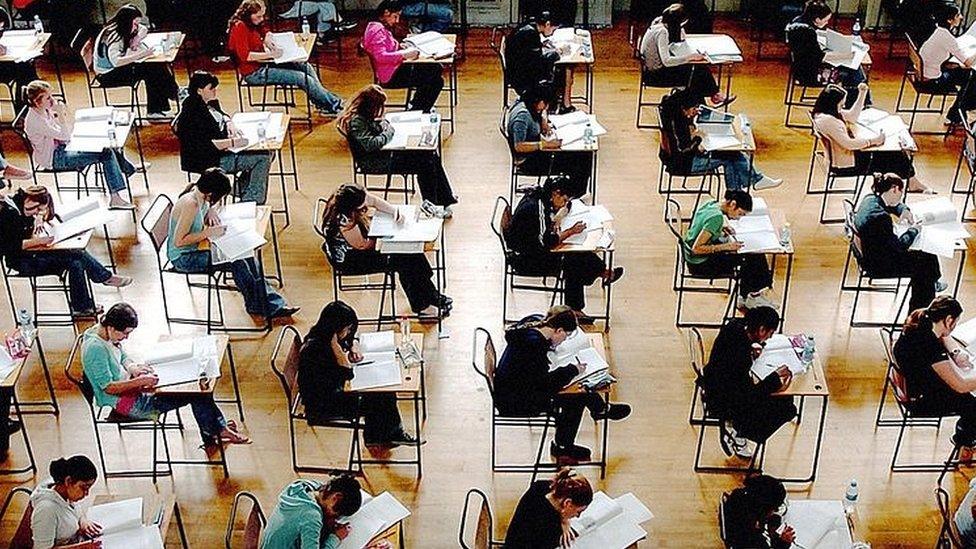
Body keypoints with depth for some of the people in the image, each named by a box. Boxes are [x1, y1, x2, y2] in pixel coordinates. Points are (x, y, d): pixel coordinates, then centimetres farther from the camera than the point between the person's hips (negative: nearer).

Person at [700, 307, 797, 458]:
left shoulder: (735, 325, -11)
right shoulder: (740, 355, -35)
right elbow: (749, 395, -26)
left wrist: (751, 349, -2)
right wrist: (776, 378, -18)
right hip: (721, 401, -9)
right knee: (787, 409, -8)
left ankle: (734, 423, 14)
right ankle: (736, 433, 4)